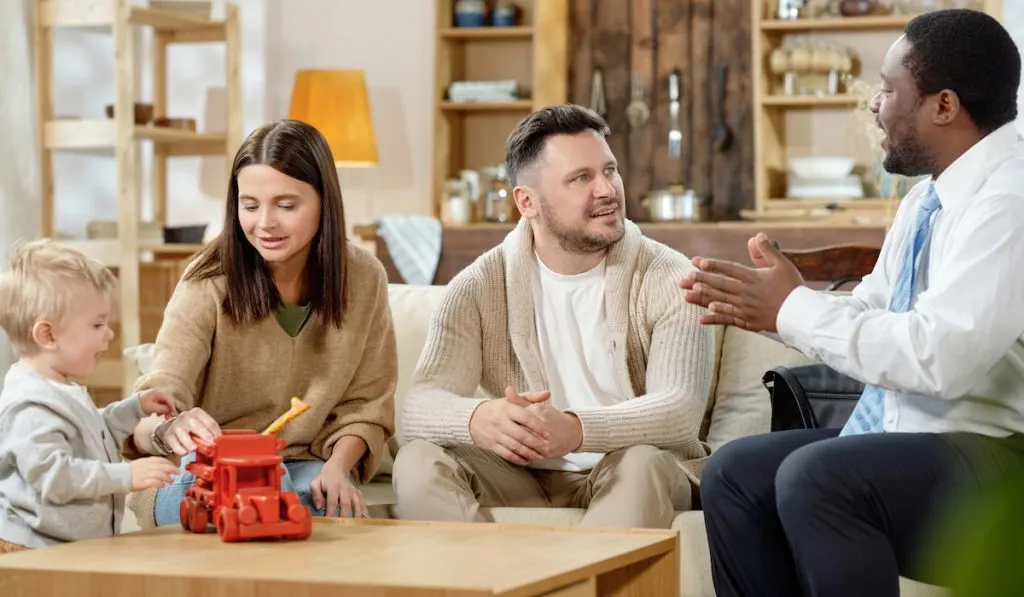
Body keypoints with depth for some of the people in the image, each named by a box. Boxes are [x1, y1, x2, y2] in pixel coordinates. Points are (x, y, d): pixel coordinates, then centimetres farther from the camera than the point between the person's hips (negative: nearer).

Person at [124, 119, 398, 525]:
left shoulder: (363, 279, -3)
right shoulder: (209, 283, -13)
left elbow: (365, 405, 4)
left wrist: (338, 468, -16)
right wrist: (168, 429, -48)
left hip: (307, 467, 2)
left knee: (336, 507, -32)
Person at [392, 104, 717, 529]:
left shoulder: (667, 280, -6)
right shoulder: (479, 288, -1)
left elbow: (681, 410, -21)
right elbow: (420, 407, -13)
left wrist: (575, 430, -41)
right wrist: (478, 419, -39)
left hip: (638, 478, -2)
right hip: (525, 476, 2)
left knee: (640, 465, -35)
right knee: (418, 464, -23)